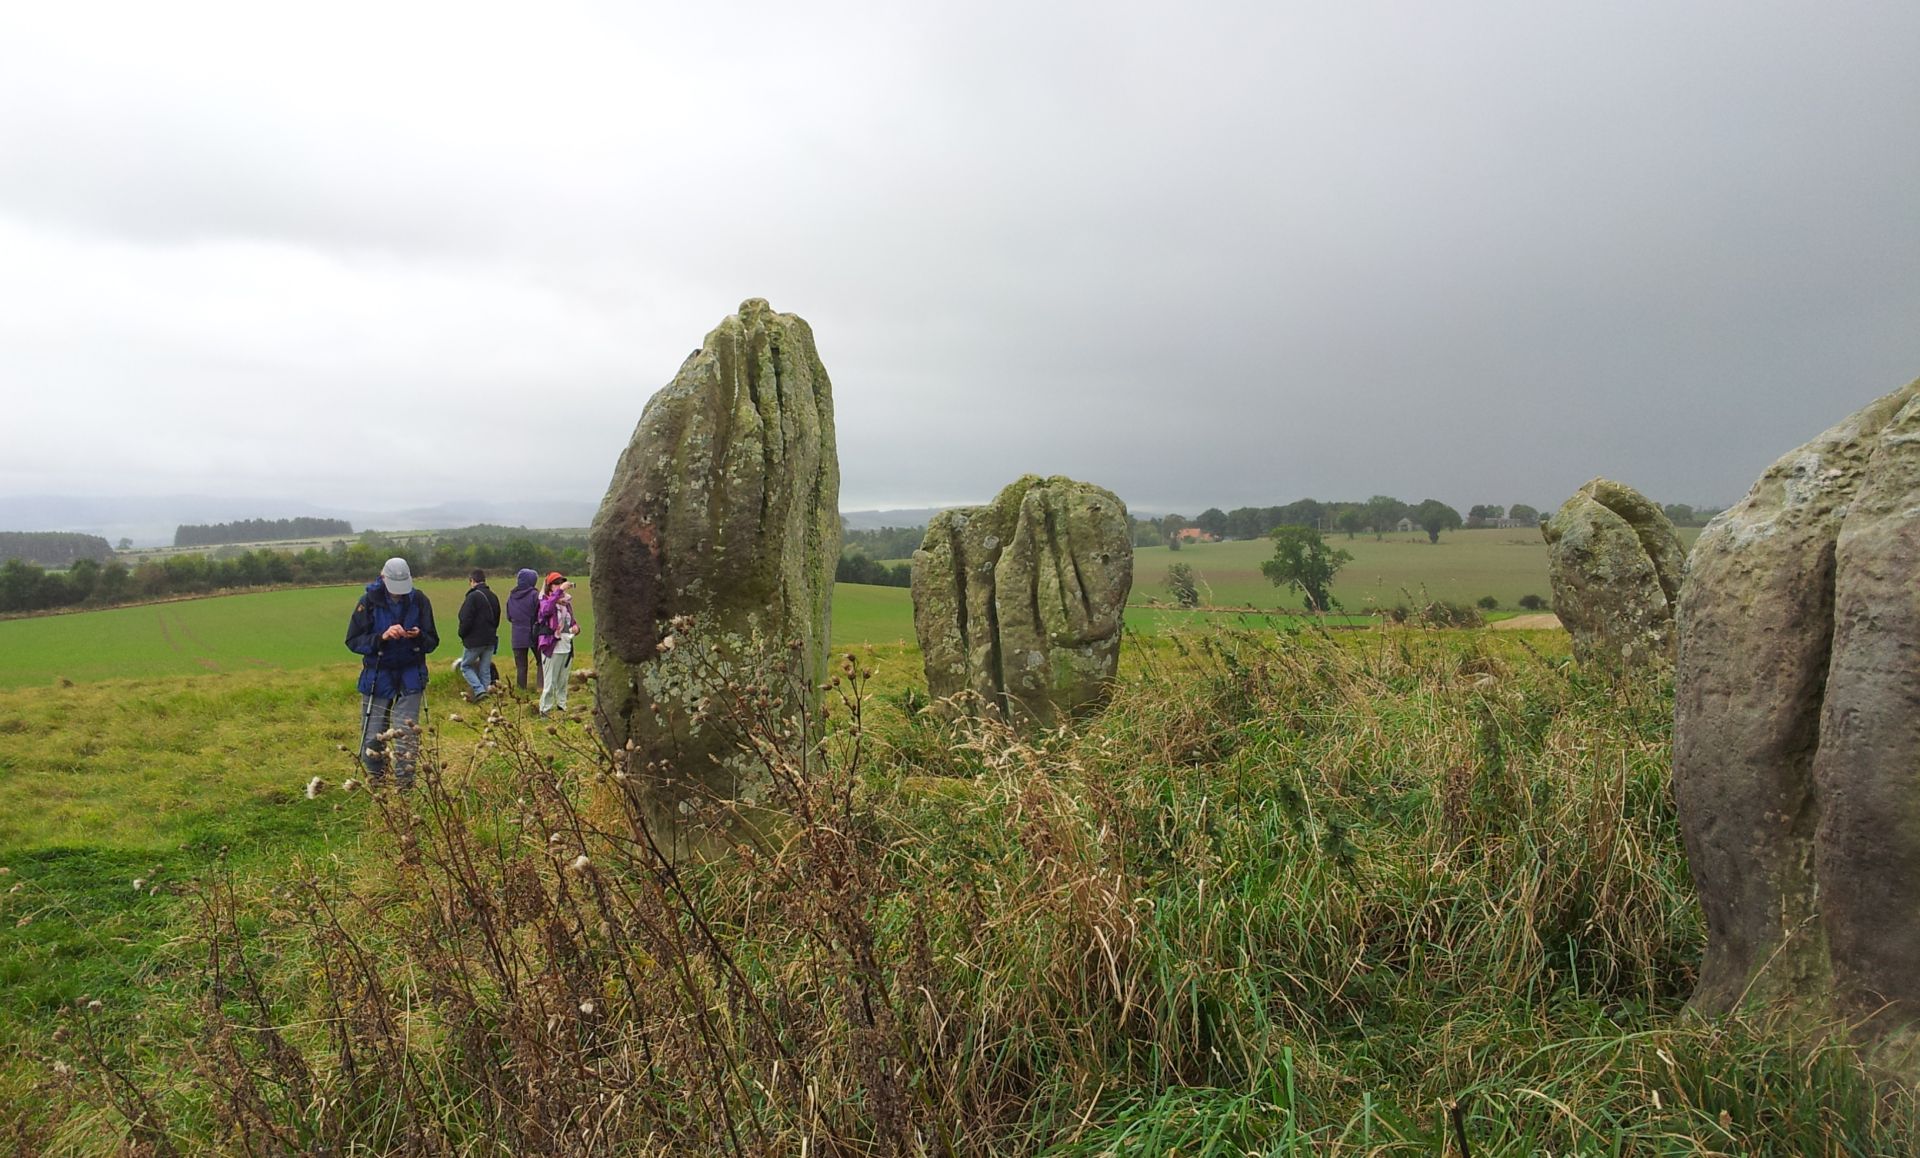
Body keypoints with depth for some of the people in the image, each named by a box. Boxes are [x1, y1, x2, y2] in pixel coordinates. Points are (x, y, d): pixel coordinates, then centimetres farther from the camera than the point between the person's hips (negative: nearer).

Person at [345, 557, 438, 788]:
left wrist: (419, 636, -22)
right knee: (373, 734, 4)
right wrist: (382, 637, -23)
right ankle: (374, 781, 25)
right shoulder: (369, 602, -7)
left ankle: (404, 783, 5)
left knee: (406, 732, -5)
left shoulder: (419, 600, -3)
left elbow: (432, 642, 1)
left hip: (410, 676, 0)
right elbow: (353, 641, -7)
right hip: (378, 676, 0)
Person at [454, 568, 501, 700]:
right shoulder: (493, 597, 10)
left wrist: (462, 635, -1)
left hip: (475, 640, -6)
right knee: (485, 670, 11)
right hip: (490, 640, 6)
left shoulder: (473, 596, -14)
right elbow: (497, 619, 17)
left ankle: (479, 690, -9)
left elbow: (466, 620, -16)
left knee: (465, 666, 7)